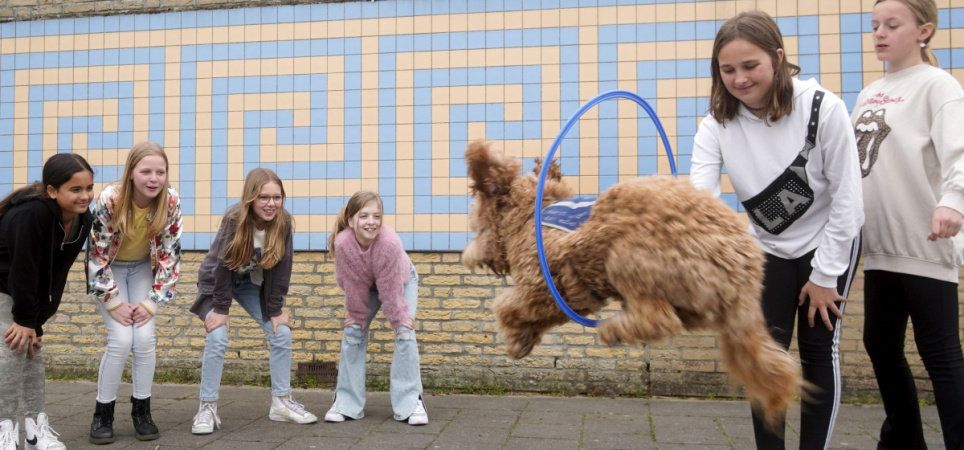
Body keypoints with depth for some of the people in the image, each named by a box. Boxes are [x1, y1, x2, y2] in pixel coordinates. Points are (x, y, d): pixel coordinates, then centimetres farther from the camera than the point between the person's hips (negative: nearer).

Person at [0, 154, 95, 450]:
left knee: (32, 345, 3)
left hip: (25, 287, 6)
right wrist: (25, 319, -22)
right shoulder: (31, 214, -34)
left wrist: (37, 319, -10)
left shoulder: (83, 219, -13)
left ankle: (36, 425, 9)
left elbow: (57, 273, -9)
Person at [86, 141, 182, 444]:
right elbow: (98, 254, -21)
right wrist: (114, 303, -19)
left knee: (145, 338, -9)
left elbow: (170, 254, -15)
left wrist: (152, 302, -16)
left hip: (142, 267, 2)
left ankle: (141, 410, 9)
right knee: (121, 340, -14)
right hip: (110, 269, -2)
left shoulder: (170, 201, -24)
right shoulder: (109, 199, -30)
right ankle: (102, 413, 4)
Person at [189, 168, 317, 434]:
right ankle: (208, 407, -3)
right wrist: (220, 308, -20)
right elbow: (223, 264, -25)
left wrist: (276, 309, -14)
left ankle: (281, 402, 7)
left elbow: (281, 267, -15)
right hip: (216, 282, -3)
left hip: (253, 282, 4)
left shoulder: (284, 222, -22)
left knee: (282, 334, -6)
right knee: (217, 339, -19)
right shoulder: (235, 219, -32)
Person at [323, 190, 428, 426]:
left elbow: (389, 288, -30)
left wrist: (399, 318, -19)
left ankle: (411, 402, -5)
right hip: (365, 284, 3)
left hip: (401, 281, -2)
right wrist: (357, 315, -11)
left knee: (405, 333, -13)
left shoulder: (389, 242, -41)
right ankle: (346, 403, 6)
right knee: (353, 332, -4)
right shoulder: (342, 243, -35)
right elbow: (353, 285, -21)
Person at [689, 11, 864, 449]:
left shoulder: (823, 109, -25)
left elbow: (847, 198, -17)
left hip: (829, 242, -2)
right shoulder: (717, 125, -19)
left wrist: (825, 274, -14)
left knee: (819, 349, 1)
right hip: (768, 248, 2)